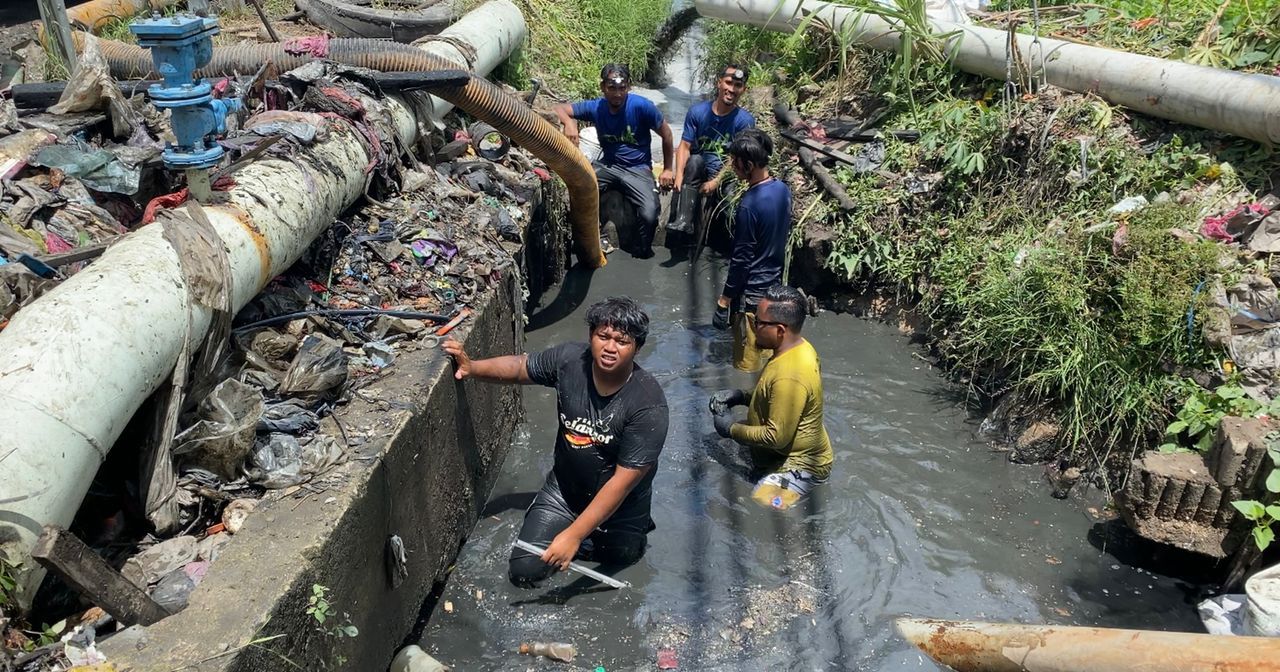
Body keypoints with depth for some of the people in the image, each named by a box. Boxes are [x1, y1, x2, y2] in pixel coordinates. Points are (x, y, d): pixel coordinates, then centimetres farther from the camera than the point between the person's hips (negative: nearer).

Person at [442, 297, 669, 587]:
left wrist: (574, 535, -29)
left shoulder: (648, 404, -31)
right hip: (564, 487, 3)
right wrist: (472, 367, -16)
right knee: (524, 571, -3)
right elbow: (519, 367, 2)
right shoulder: (569, 359, -19)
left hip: (619, 500, -3)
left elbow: (623, 481, -29)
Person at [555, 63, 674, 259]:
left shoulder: (641, 106, -15)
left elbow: (666, 134, -3)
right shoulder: (595, 107, -6)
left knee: (649, 215, -29)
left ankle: (641, 250, 5)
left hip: (638, 169, -3)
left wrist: (667, 169, 0)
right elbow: (559, 109, -4)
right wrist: (569, 122, -28)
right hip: (608, 165, 3)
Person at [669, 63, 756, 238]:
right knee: (694, 160, -32)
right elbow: (685, 146, -8)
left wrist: (716, 181, -25)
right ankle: (684, 220, -38)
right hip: (695, 171, 1)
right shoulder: (697, 111, -4)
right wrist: (679, 175, -24)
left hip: (724, 175, -1)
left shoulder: (745, 120, -8)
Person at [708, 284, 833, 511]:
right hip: (786, 452, 10)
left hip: (800, 465, -10)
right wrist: (741, 395, 1)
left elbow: (777, 437, -26)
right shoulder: (798, 347, -2)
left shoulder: (789, 376, -31)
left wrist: (731, 429, -14)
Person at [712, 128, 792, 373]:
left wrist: (725, 298, -13)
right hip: (774, 282, 8)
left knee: (748, 360, 7)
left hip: (752, 290, -8)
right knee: (765, 349, 23)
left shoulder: (749, 206, -27)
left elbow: (741, 259, -22)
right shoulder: (782, 189, -2)